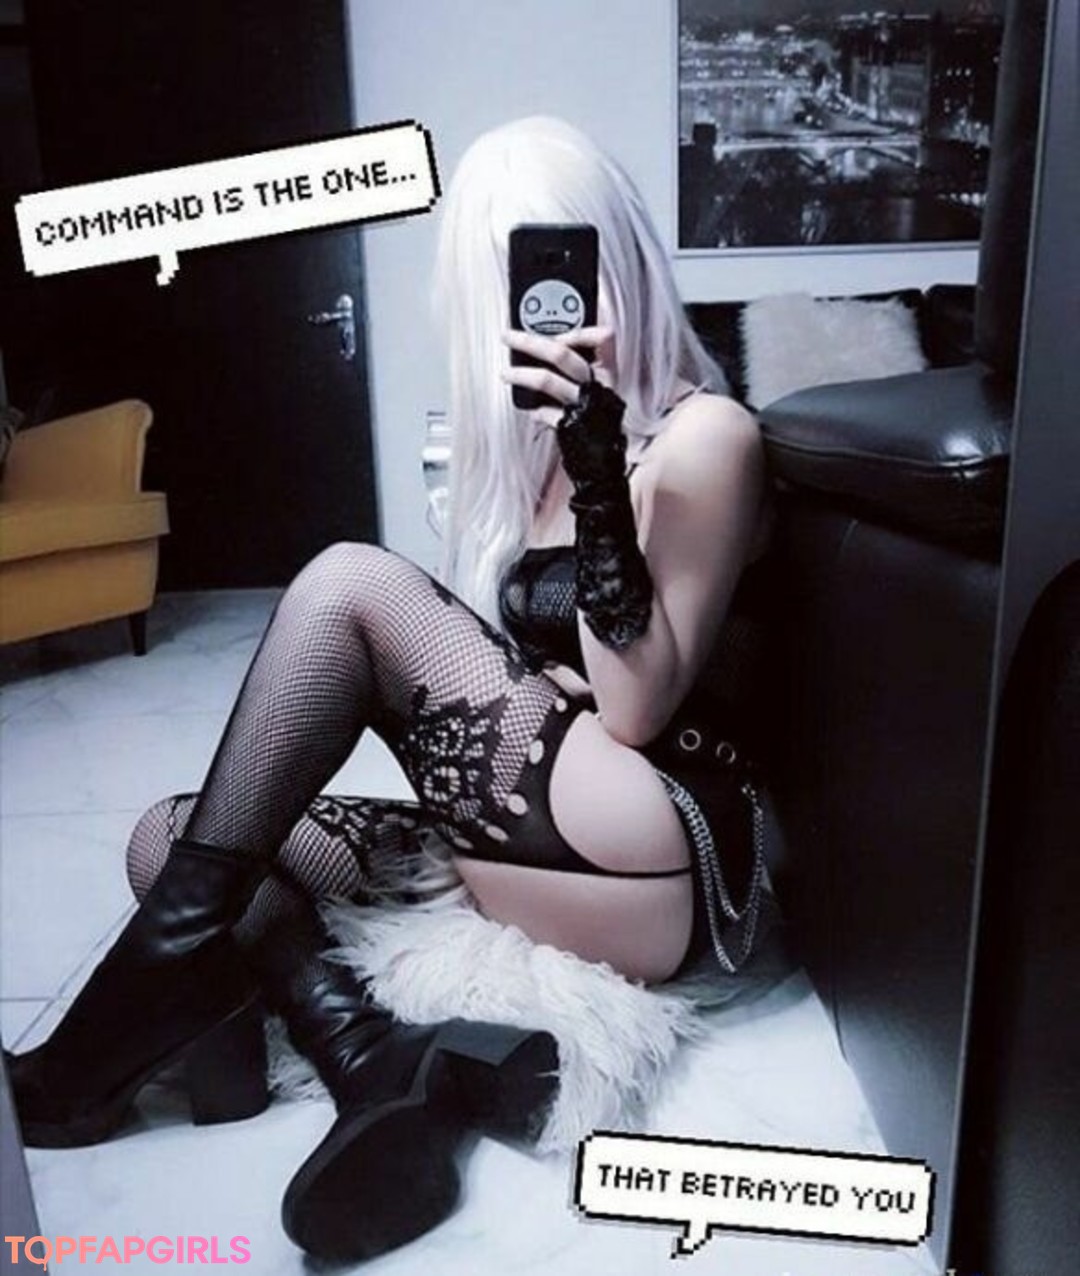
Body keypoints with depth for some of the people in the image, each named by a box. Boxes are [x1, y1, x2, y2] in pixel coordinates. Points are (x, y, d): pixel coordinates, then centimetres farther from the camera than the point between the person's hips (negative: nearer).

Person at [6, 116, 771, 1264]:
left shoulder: (705, 436, -6)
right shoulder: (530, 427, 15)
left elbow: (633, 714, -15)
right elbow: (515, 670, 12)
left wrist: (598, 469, -21)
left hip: (645, 868, -7)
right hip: (513, 853, 8)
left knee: (351, 585, -18)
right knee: (169, 841, -1)